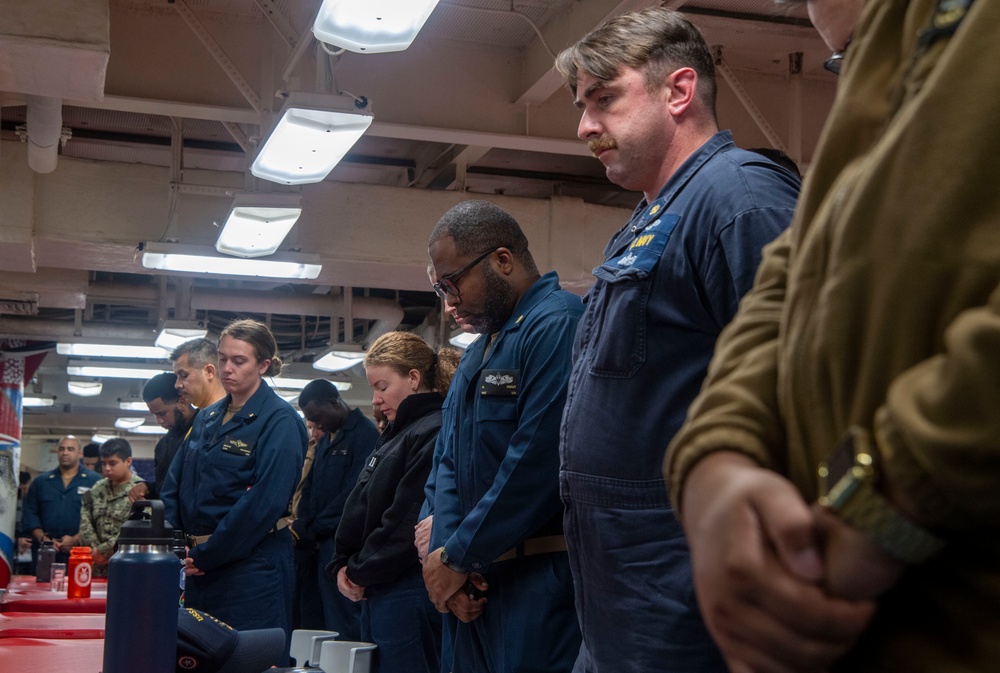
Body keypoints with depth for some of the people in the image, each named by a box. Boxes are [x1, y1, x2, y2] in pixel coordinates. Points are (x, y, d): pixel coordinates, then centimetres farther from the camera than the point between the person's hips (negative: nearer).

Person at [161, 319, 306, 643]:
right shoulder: (207, 418, 13)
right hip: (198, 567, 7)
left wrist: (204, 555, -13)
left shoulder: (279, 420, -9)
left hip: (251, 565, -7)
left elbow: (264, 502, -17)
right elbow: (173, 486, 11)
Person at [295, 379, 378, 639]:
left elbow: (354, 493, -17)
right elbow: (310, 487, 20)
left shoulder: (365, 434, -9)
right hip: (321, 543, 9)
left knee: (343, 620, -9)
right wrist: (302, 526, 2)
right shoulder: (325, 440, 21)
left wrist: (314, 529, -12)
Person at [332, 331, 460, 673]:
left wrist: (360, 572, -10)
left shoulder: (433, 433, -15)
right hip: (376, 593, 10)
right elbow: (360, 510, 18)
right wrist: (343, 566, 4)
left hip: (407, 594, -10)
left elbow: (407, 523, -20)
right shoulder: (395, 435, 17)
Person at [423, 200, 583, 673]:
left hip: (538, 586, -9)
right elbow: (450, 462, 14)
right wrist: (446, 555, -4)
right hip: (473, 586, 9)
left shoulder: (558, 324, -15)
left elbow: (537, 463, -23)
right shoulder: (478, 352, 16)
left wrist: (459, 558, -13)